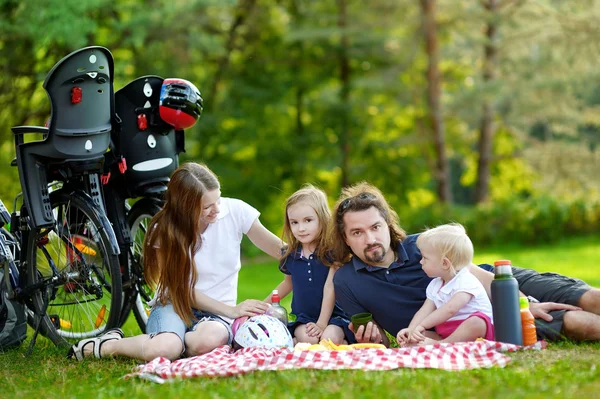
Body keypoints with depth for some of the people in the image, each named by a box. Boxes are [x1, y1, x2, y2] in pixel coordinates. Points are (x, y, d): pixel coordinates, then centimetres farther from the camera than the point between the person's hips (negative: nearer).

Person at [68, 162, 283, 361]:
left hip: (216, 313, 1)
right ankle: (105, 346, -9)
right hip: (174, 306, -1)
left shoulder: (235, 211, -7)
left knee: (211, 339, -40)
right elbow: (181, 289, -8)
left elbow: (282, 250, -2)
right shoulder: (165, 230, -9)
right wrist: (232, 311, -16)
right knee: (164, 348, -38)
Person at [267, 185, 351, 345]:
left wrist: (322, 324, -18)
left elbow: (330, 287, -13)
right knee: (307, 339, -29)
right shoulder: (290, 255, 6)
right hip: (303, 318, 3)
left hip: (333, 315, -3)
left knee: (331, 338, -34)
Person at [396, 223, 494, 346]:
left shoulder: (466, 281, -15)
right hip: (445, 334, 8)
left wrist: (422, 325, -31)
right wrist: (410, 330, -13)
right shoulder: (434, 286, 14)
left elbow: (450, 309, -28)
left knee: (476, 322, -38)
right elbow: (424, 311, 6)